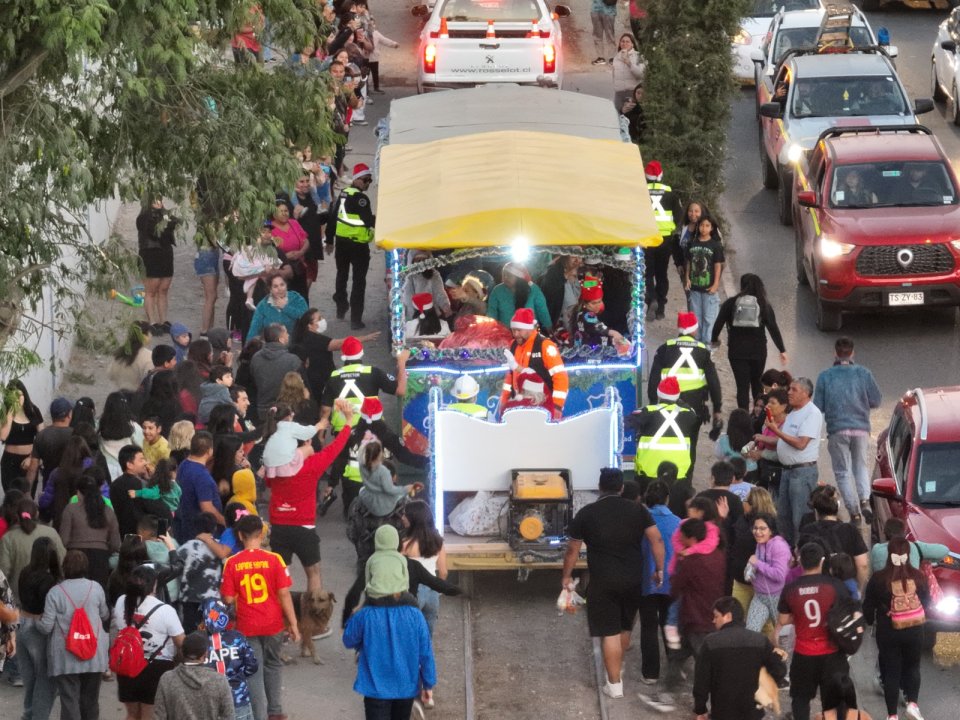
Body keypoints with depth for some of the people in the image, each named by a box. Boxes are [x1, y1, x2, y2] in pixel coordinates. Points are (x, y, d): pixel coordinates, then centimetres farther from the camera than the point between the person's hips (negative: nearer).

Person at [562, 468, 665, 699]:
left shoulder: (587, 513, -3)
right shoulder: (638, 510, 1)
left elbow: (572, 550, 2)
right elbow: (657, 539, -6)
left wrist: (567, 576, 14)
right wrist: (659, 569, 3)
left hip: (603, 582, -3)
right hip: (633, 580, 3)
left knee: (610, 632, 0)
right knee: (625, 627, 22)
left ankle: (614, 684, 0)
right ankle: (617, 668, 38)